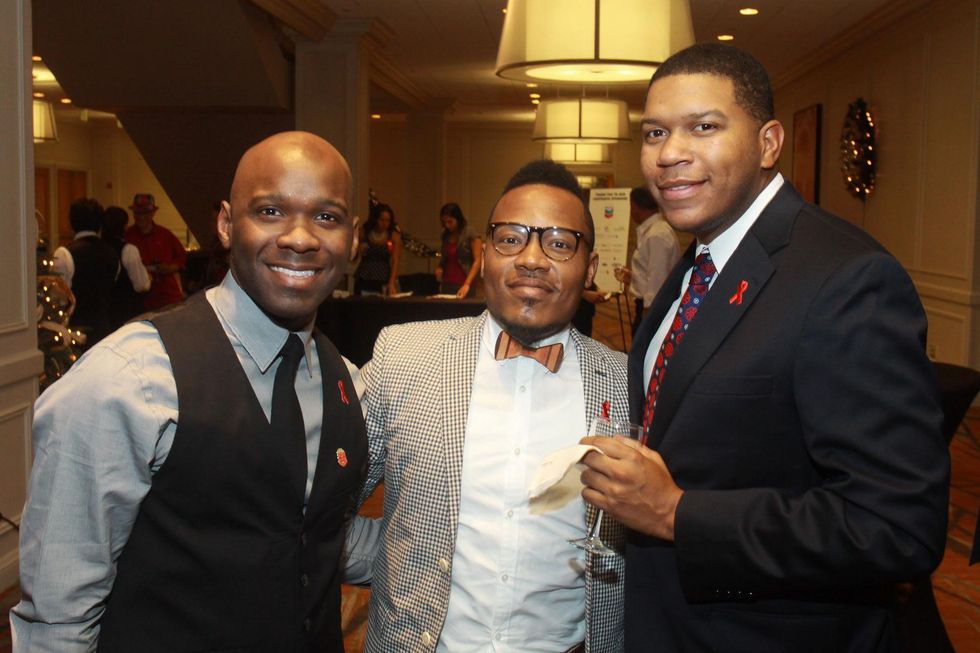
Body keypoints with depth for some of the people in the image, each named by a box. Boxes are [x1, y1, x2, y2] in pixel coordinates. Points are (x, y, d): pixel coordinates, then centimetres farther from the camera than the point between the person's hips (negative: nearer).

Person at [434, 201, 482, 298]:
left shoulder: (471, 235, -4)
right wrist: (439, 267, 4)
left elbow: (477, 261, -9)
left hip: (463, 286, -5)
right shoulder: (445, 236, 12)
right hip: (446, 285, 5)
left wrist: (467, 284, -19)